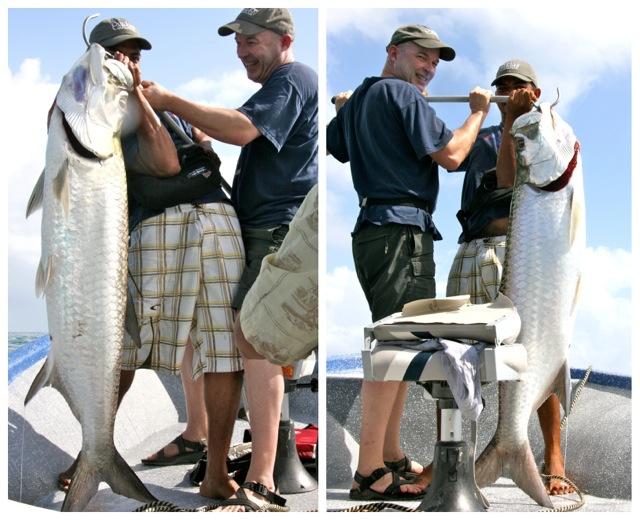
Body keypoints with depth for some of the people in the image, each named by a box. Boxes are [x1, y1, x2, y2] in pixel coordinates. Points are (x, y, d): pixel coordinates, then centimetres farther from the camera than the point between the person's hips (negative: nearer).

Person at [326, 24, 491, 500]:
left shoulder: (357, 100, 20)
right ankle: (370, 473, -14)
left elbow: (330, 151, 29)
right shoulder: (404, 94, -7)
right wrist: (479, 112, 4)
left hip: (373, 228, 10)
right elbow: (451, 155, -12)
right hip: (402, 230, -10)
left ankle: (392, 455, 21)